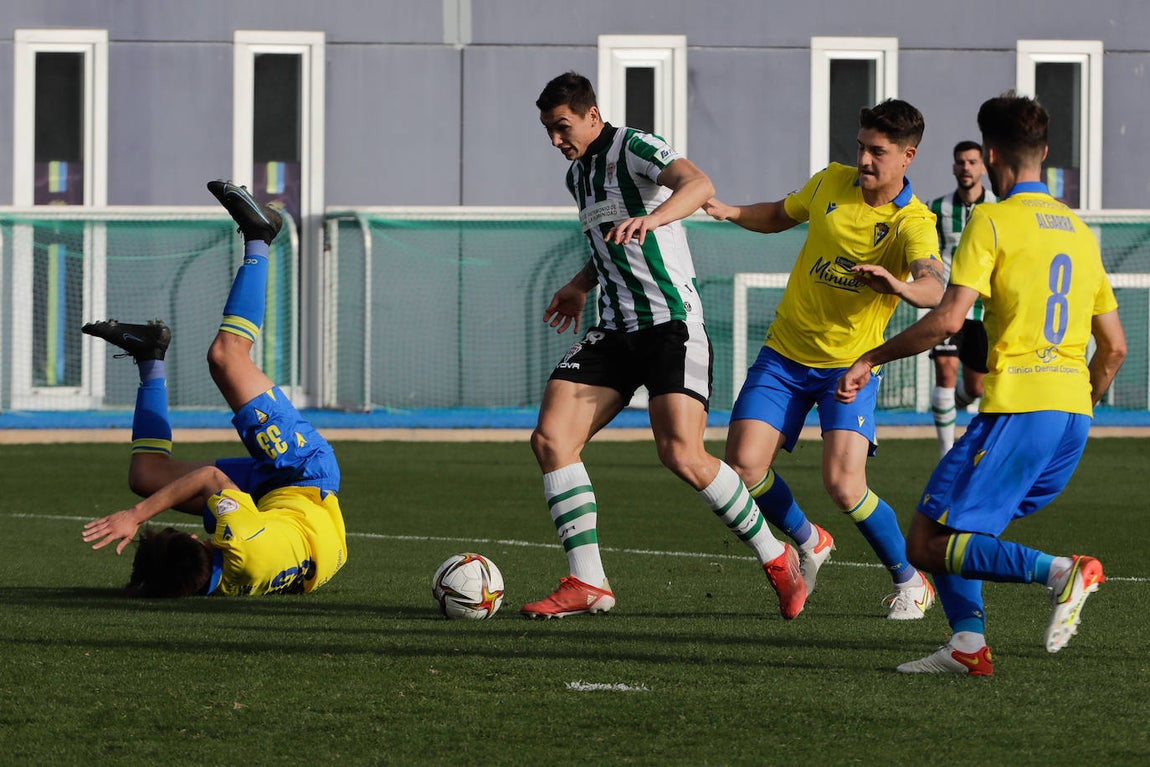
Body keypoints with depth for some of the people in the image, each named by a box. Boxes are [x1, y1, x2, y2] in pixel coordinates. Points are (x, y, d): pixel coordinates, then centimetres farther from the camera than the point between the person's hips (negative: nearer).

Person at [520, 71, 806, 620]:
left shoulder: (634, 148, -8)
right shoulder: (577, 174, 18)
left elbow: (697, 183, -30)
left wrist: (650, 219, -47)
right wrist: (583, 284, 21)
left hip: (671, 323, -8)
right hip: (614, 329, 8)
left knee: (682, 455, -20)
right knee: (550, 438, -8)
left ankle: (776, 559, 0)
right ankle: (587, 585, -4)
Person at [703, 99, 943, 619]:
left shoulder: (913, 223, -17)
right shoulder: (831, 182, -2)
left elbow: (933, 288, -37)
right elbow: (780, 215, 19)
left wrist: (900, 286, -60)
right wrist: (730, 212, 0)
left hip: (850, 365, -4)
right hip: (785, 353, 4)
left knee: (844, 484, -20)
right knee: (744, 466, -10)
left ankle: (909, 581, 5)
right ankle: (809, 543, 21)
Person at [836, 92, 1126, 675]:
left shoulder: (993, 221, -4)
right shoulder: (1079, 230, 18)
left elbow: (948, 318, -15)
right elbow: (1114, 347, 18)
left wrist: (870, 358, -5)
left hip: (1017, 406, -8)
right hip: (1073, 413, 8)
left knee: (927, 545, -6)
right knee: (957, 530, 18)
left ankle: (1059, 572, -22)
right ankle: (968, 643, -1)